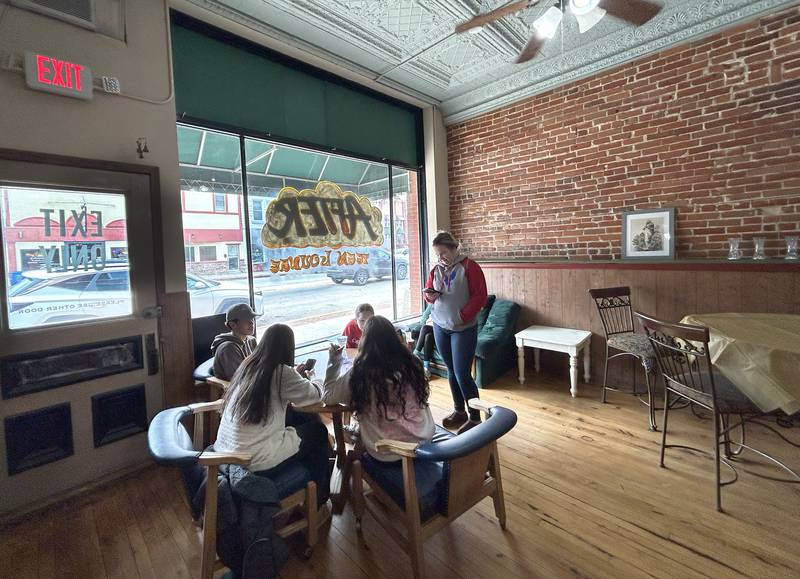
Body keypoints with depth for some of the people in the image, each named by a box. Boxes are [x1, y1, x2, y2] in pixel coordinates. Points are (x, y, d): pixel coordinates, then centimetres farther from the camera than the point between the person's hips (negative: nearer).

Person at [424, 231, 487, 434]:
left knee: (462, 375, -6)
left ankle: (475, 418, 9)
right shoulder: (436, 269, 9)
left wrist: (463, 315, -18)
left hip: (464, 329, -6)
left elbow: (480, 295, -12)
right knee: (451, 371, 14)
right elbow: (427, 291, 16)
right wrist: (430, 295, -7)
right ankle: (459, 412, 29)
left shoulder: (469, 266, -8)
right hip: (440, 327, 6)